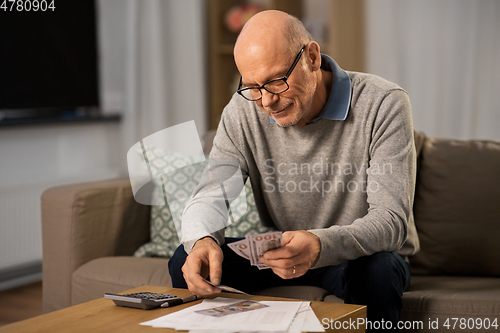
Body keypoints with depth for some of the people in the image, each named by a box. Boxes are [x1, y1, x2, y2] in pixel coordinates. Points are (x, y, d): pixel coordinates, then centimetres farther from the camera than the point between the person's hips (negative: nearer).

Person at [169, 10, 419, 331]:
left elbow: (392, 219, -28)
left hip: (363, 253, -2)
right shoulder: (243, 110, -9)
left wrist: (320, 245, -49)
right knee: (187, 262, -18)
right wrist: (202, 241, -38)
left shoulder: (383, 104, -22)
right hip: (282, 253, 3)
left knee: (377, 272, -37)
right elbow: (209, 195, -11)